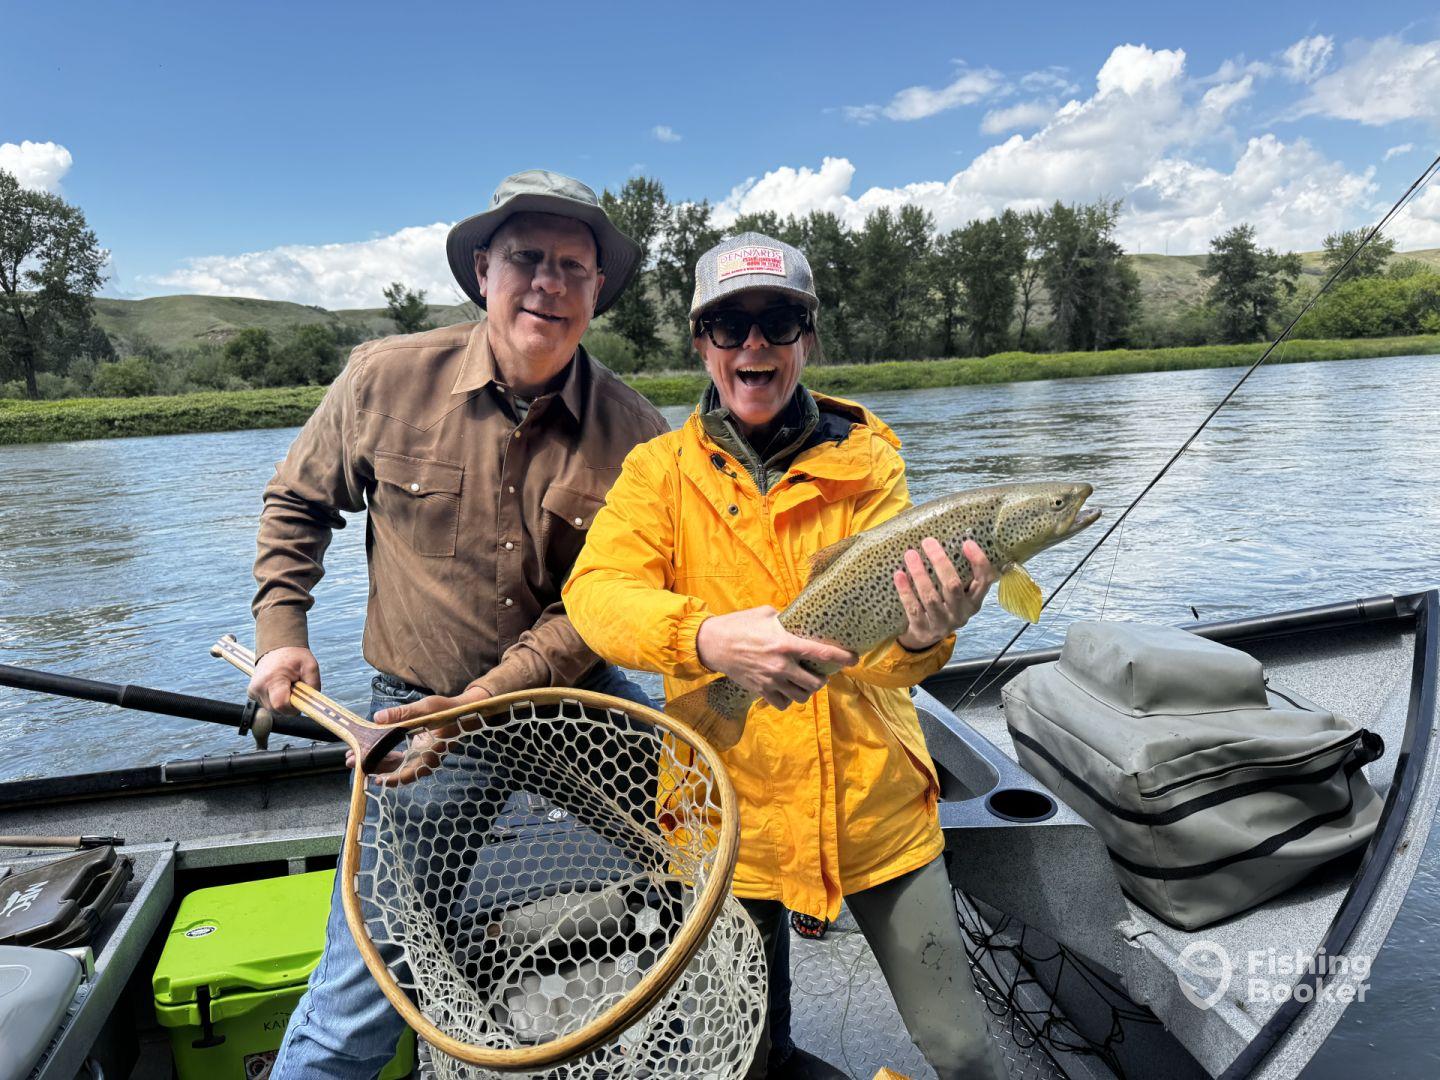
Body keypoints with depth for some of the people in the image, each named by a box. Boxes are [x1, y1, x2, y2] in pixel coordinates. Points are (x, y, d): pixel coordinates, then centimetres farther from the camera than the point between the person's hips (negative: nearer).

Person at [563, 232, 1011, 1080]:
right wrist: (706, 637, -39)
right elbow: (595, 590, -19)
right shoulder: (662, 469, -3)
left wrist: (919, 633, -36)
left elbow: (878, 646, -12)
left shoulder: (864, 458, -2)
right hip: (731, 814, 0)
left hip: (876, 806, 1)